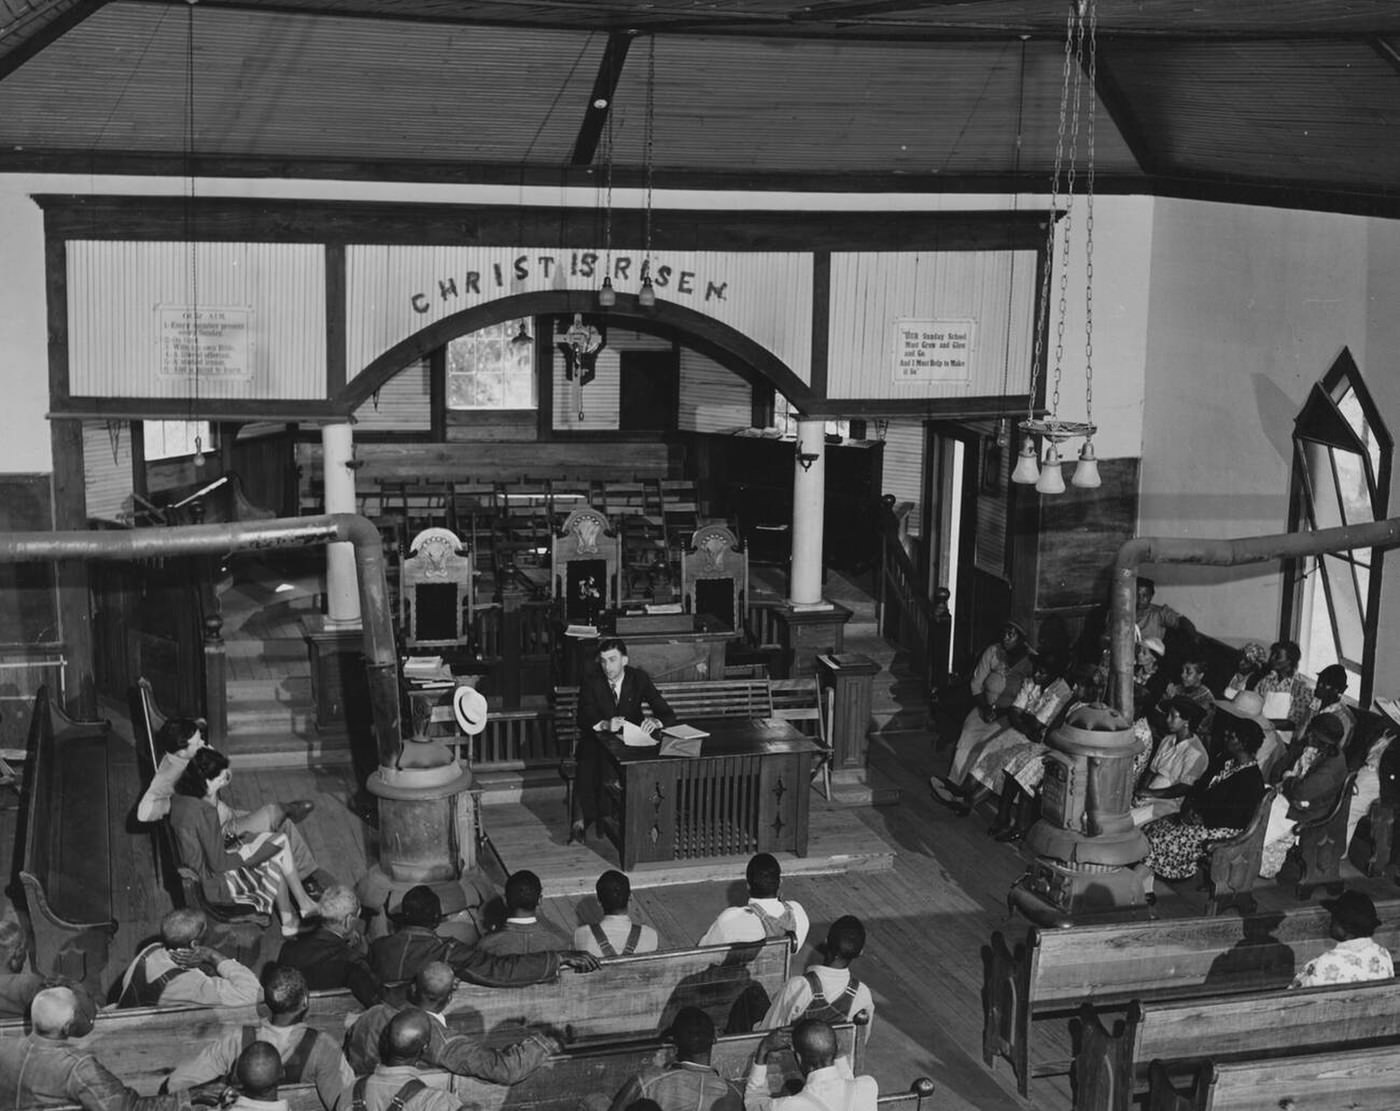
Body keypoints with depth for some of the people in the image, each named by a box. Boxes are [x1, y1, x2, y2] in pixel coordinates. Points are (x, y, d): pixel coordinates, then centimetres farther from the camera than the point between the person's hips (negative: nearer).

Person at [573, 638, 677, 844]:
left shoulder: (639, 678, -6)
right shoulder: (591, 679, -9)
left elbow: (668, 714, -8)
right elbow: (584, 718, -20)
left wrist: (656, 722, -33)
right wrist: (605, 725, -42)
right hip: (597, 740, -1)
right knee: (588, 765, -34)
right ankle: (580, 823, -27)